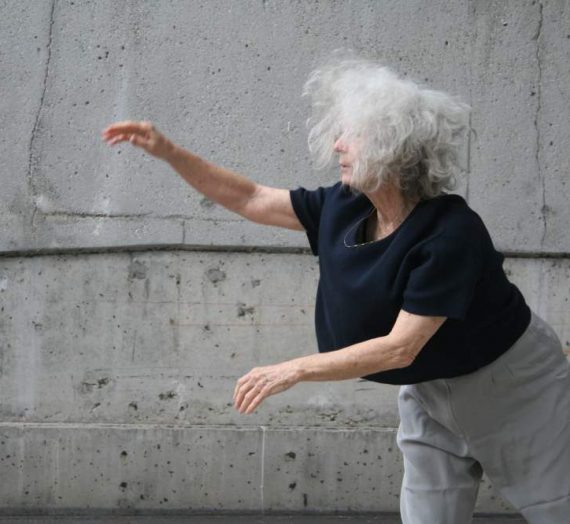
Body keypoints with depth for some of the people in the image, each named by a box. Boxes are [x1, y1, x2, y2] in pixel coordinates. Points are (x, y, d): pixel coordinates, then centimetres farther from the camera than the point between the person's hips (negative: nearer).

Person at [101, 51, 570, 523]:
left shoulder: (451, 233, -31)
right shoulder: (343, 209, -11)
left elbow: (400, 348, -32)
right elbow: (249, 199, -1)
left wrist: (294, 370, -32)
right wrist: (166, 150, -8)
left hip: (512, 382, -6)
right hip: (430, 390, 6)